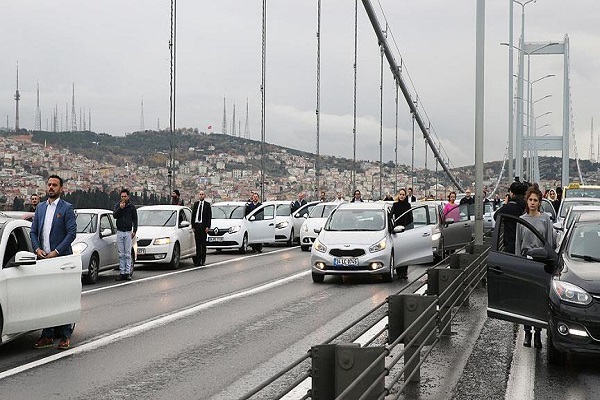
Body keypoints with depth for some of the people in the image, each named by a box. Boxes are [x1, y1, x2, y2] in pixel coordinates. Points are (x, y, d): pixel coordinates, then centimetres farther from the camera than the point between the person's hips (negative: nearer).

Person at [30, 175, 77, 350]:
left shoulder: (67, 208, -3)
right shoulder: (40, 208, 15)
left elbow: (72, 232, -9)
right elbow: (33, 231, 16)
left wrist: (56, 252, -14)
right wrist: (37, 249, -2)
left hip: (60, 258, -5)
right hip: (43, 258, 5)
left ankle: (65, 336, 3)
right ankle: (47, 335, 11)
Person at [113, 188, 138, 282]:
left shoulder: (132, 206, 3)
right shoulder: (117, 205, 7)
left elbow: (135, 219, 6)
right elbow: (114, 215, -6)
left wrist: (134, 230, -3)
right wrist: (120, 208, -19)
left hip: (128, 232, -2)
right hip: (119, 232, 2)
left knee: (128, 254, -3)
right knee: (121, 254, 3)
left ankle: (128, 272, -2)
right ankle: (122, 272, 4)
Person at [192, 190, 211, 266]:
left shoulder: (207, 204, 2)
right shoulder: (196, 204, 12)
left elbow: (209, 216, -1)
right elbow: (193, 215, 12)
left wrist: (207, 226, -9)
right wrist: (193, 226, 4)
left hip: (203, 226, -3)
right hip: (196, 225, 3)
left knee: (203, 243, 0)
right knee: (197, 243, 4)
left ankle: (203, 260, 3)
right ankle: (197, 260, 7)